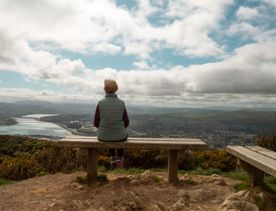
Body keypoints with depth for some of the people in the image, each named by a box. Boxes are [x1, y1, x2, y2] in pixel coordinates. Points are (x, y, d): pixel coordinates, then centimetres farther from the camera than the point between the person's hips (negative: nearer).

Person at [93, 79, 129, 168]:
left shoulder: (100, 103, -12)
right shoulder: (121, 103, -10)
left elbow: (96, 123, -5)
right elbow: (126, 122, -3)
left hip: (103, 136, 0)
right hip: (120, 136, 0)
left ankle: (114, 158, 41)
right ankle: (120, 159, 39)